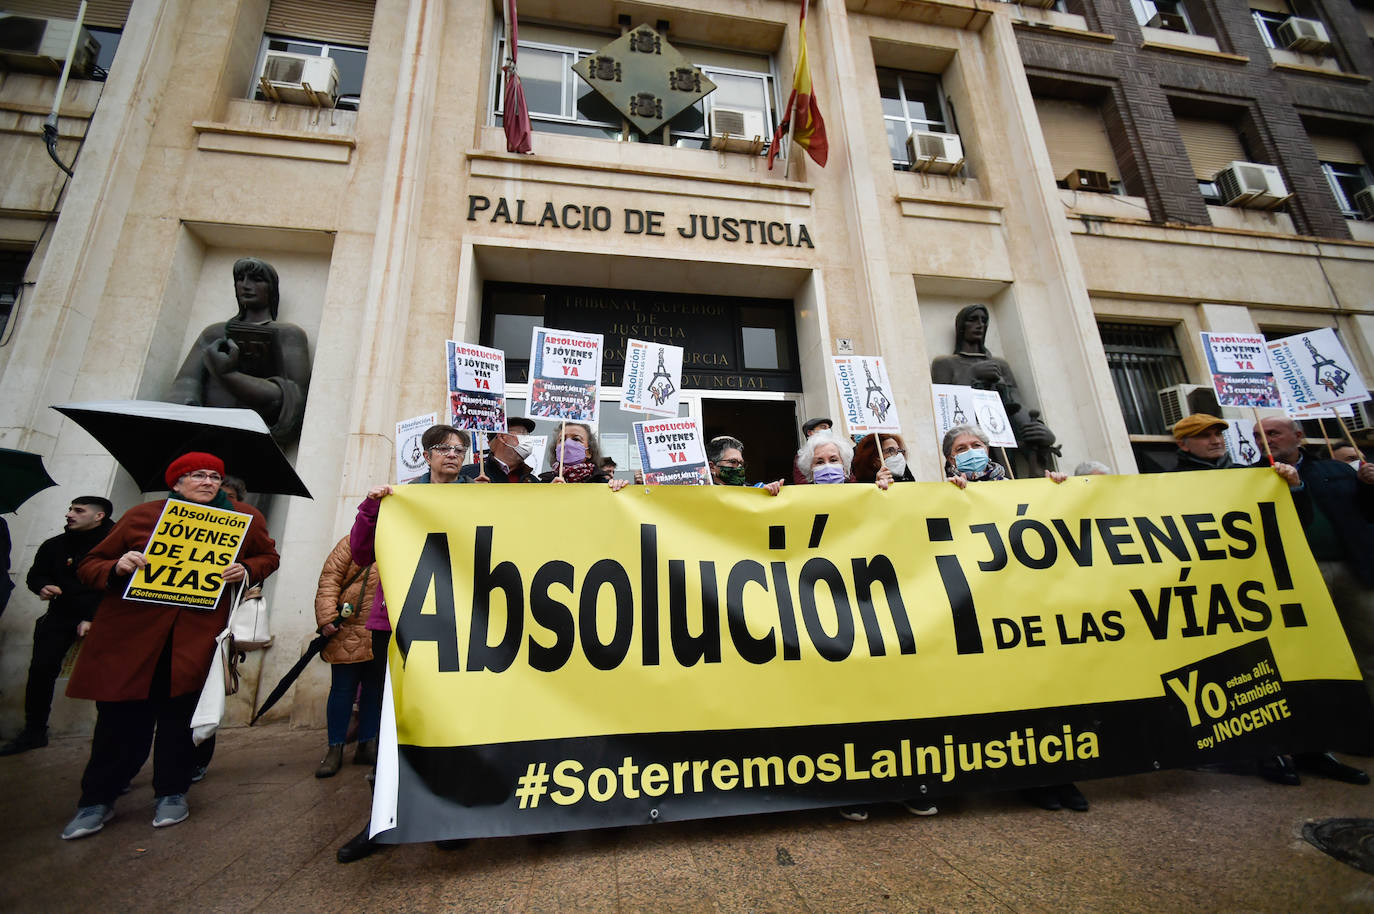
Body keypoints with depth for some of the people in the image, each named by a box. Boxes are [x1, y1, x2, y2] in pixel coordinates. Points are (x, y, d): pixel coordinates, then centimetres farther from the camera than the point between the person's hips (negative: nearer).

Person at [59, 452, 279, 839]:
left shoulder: (245, 518, 6)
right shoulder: (141, 515, 5)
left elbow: (268, 556, 18)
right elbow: (88, 565, 10)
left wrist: (246, 570, -3)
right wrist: (117, 567, -13)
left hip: (198, 632, 0)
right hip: (130, 631, 0)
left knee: (180, 712, 7)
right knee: (121, 716, 5)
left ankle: (172, 793, 25)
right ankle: (97, 801, 27)